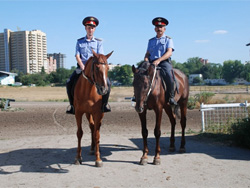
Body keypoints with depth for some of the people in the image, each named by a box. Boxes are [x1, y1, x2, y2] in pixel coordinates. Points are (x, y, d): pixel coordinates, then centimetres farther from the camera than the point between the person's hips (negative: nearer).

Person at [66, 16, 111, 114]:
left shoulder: (98, 42, 10)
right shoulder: (79, 42, 11)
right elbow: (77, 56, 2)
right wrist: (82, 67, -16)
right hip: (82, 67, 1)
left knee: (107, 83, -24)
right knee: (69, 83, -21)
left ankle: (104, 103, -5)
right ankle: (72, 104, -2)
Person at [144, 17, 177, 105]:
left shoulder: (168, 39, 12)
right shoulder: (151, 41, 25)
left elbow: (169, 52, -3)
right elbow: (147, 53, 21)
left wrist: (159, 60, -19)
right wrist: (146, 60, -4)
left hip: (164, 62, -4)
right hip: (152, 63, 4)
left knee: (168, 74, -35)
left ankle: (171, 97, -24)